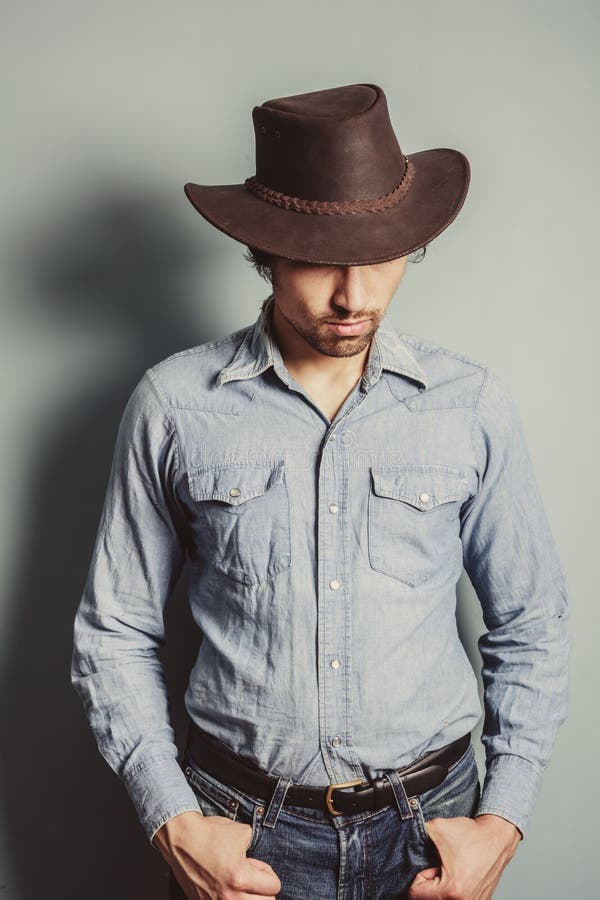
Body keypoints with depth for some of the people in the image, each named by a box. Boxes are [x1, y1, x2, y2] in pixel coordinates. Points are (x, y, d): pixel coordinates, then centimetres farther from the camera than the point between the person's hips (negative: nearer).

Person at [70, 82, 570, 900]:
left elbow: (531, 625, 3)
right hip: (239, 830, -1)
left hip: (428, 824, 2)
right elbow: (116, 631, -1)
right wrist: (172, 822, -7)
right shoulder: (173, 404, -8)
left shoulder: (473, 405, -5)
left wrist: (505, 820, -3)